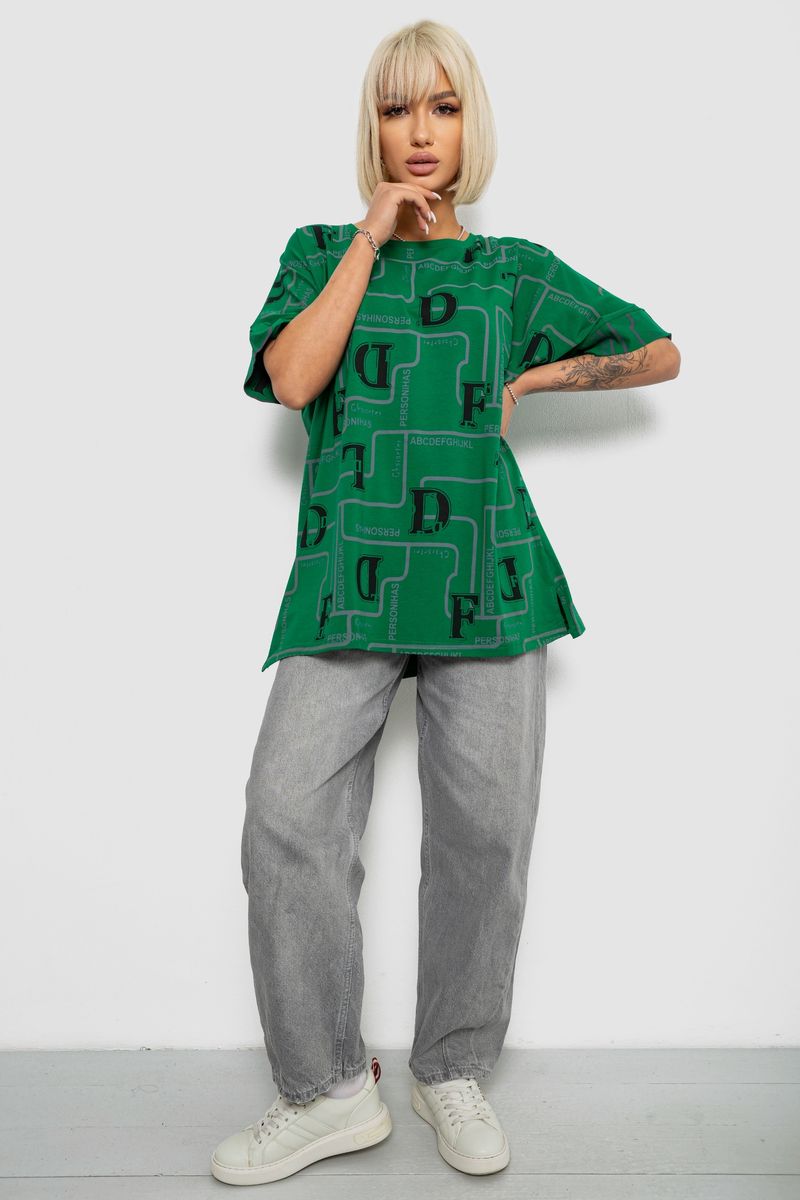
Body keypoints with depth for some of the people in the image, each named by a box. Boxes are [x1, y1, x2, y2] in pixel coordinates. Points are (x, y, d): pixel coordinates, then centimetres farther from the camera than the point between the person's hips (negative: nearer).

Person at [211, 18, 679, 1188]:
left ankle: (453, 1070, 22)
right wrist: (371, 237, -1)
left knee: (484, 827, 1)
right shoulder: (321, 250, 15)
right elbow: (291, 378, -5)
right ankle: (331, 1091, 8)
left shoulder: (518, 270, 14)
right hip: (349, 570, 0)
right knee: (289, 814, -11)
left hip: (485, 573, 1)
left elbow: (660, 354, 20)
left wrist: (532, 377, 9)